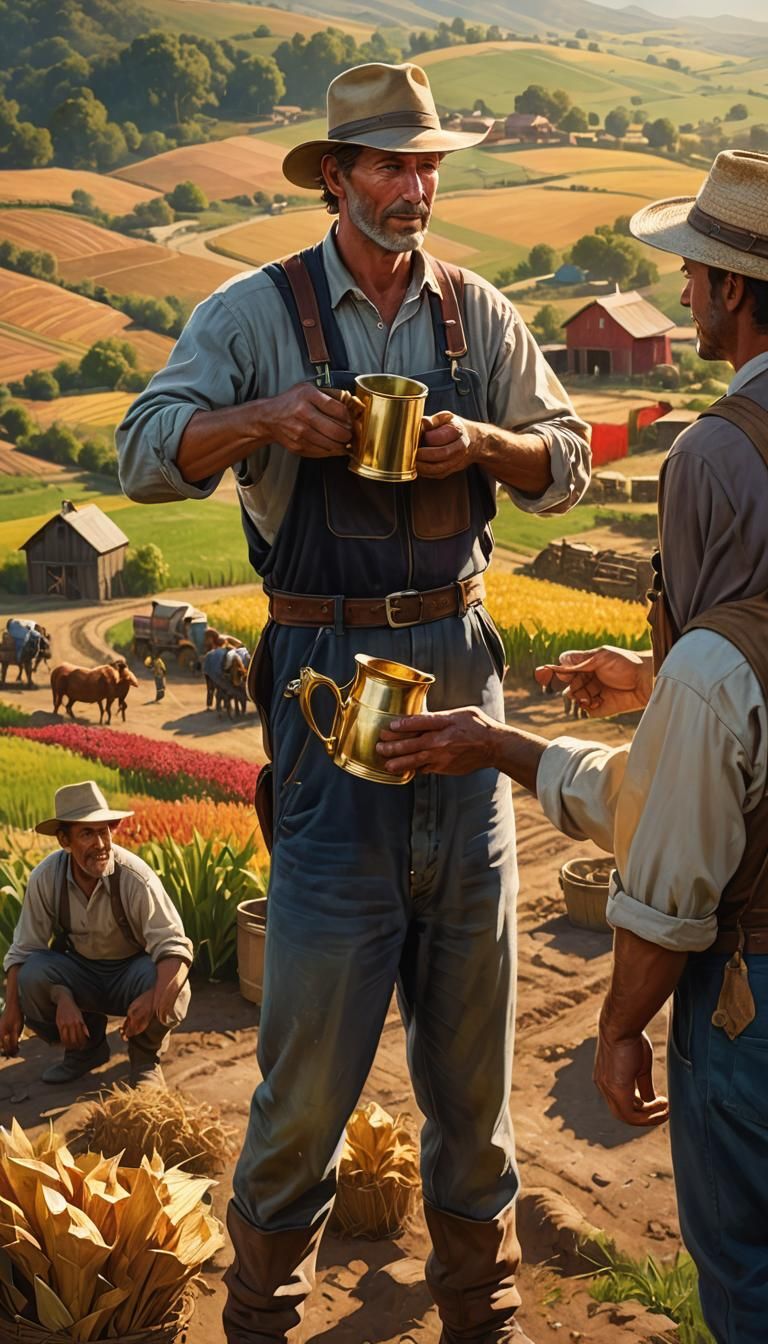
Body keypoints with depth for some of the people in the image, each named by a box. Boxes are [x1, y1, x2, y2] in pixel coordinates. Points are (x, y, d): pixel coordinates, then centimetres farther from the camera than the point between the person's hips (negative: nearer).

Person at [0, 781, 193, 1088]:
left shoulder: (135, 878, -26)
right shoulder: (45, 878, -17)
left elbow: (174, 947, -31)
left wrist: (153, 999, -50)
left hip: (133, 974, -2)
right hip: (79, 974, 3)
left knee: (173, 988, -34)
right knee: (32, 976, -28)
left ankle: (145, 1057, 0)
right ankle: (86, 1047, 3)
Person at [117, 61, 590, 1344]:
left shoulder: (480, 315, 9)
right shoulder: (255, 312, -1)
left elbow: (568, 465, 11)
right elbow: (144, 457, -7)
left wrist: (482, 443, -9)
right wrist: (264, 418, -24)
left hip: (458, 662, 4)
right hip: (325, 665, -3)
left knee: (470, 1008, 11)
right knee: (316, 1011, -1)